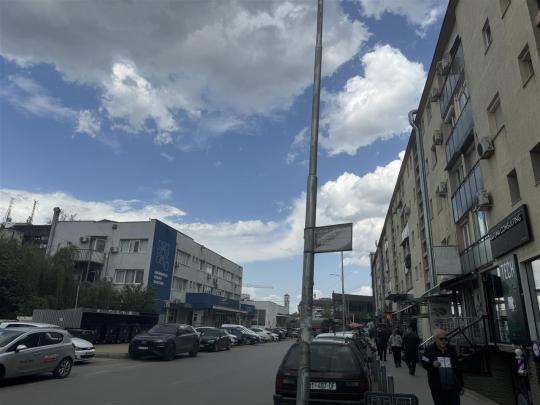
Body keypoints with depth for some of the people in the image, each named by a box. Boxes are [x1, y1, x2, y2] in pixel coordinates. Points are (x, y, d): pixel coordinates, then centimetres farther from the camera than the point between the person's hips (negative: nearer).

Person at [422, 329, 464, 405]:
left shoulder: (451, 350, 6)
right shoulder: (430, 350, -2)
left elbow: (458, 368, 12)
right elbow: (424, 363, 0)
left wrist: (461, 385, 12)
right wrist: (432, 364, -22)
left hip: (453, 387, 2)